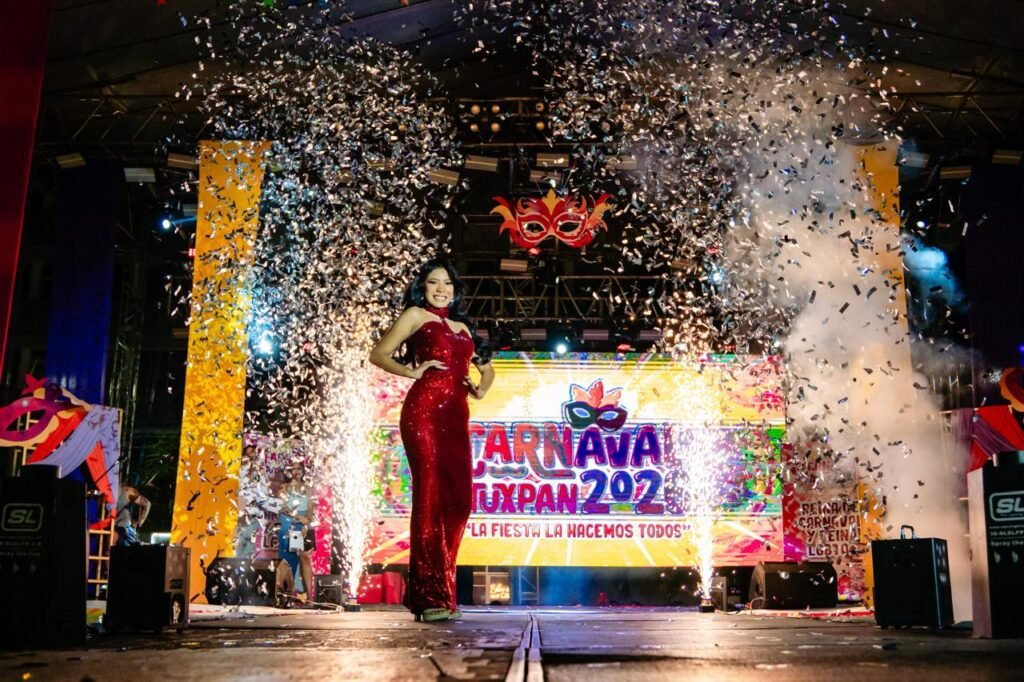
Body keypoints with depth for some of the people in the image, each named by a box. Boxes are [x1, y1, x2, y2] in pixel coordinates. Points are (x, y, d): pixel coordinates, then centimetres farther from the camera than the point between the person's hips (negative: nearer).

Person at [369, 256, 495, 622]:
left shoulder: (463, 327, 27)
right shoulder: (416, 315, 10)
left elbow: (486, 367, 37)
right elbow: (379, 354, 5)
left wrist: (481, 389, 18)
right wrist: (413, 371, -6)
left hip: (456, 417, 6)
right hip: (424, 411, -6)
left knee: (459, 502, 1)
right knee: (430, 498, -9)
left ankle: (441, 590, 11)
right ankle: (430, 597, -7)